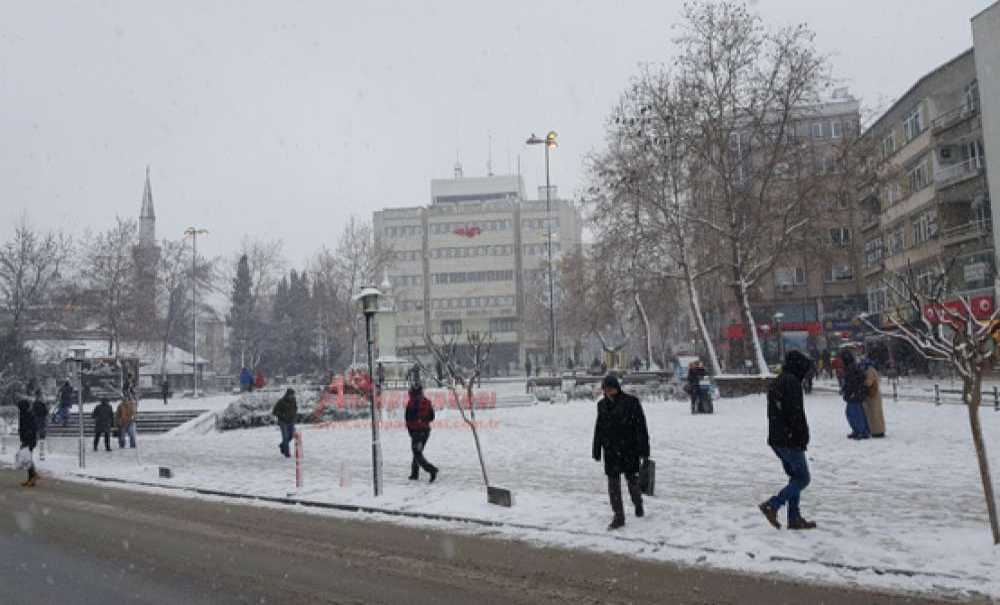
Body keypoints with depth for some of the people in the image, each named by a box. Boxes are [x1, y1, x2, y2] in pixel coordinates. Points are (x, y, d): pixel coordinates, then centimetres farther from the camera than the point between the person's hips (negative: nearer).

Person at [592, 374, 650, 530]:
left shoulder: (631, 402, -9)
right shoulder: (602, 404, 5)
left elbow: (641, 426, -8)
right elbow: (598, 429, 12)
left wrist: (643, 449, -10)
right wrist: (597, 451, 12)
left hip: (629, 448, -3)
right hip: (610, 451, 3)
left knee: (632, 480, 9)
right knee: (613, 483, 2)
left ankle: (638, 504, 37)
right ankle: (618, 516, 10)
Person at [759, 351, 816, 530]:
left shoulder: (776, 383, 17)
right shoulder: (792, 382, -14)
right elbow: (796, 413, -20)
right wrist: (803, 438, -14)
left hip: (776, 439, 10)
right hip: (790, 441, -10)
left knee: (795, 477, 16)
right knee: (802, 478, -2)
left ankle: (794, 518, 17)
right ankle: (772, 505, -10)